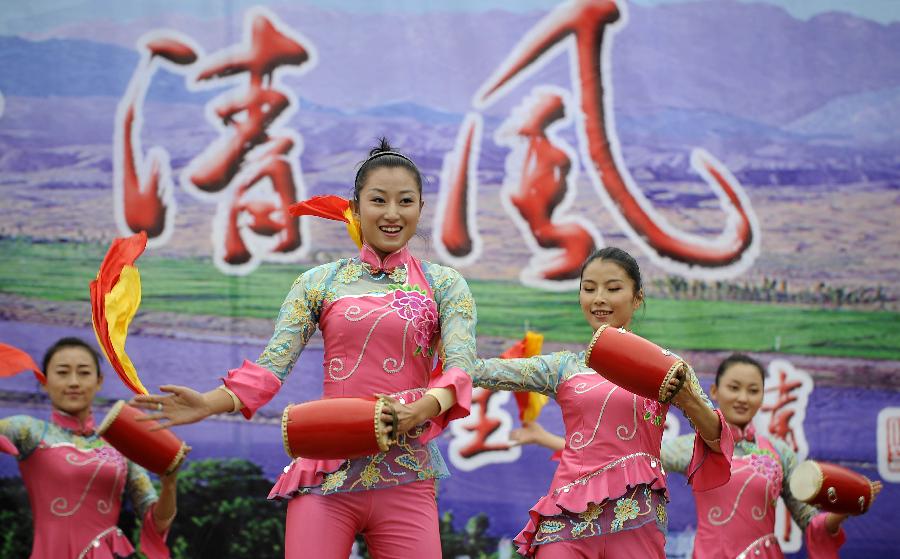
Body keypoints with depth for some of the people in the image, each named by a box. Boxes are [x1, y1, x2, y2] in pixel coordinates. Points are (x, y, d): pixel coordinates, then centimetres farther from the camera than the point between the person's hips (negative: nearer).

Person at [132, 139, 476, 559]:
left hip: (405, 480, 0)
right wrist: (208, 404, -16)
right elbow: (271, 365, 1)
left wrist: (423, 409, -27)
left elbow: (460, 366, -6)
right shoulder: (319, 283, 9)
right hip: (327, 474, 0)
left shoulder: (444, 285, 8)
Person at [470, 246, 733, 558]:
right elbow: (482, 371, 5)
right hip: (569, 516, 1)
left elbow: (716, 437, 5)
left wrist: (689, 400, -14)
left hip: (635, 517, -1)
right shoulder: (564, 367, 12)